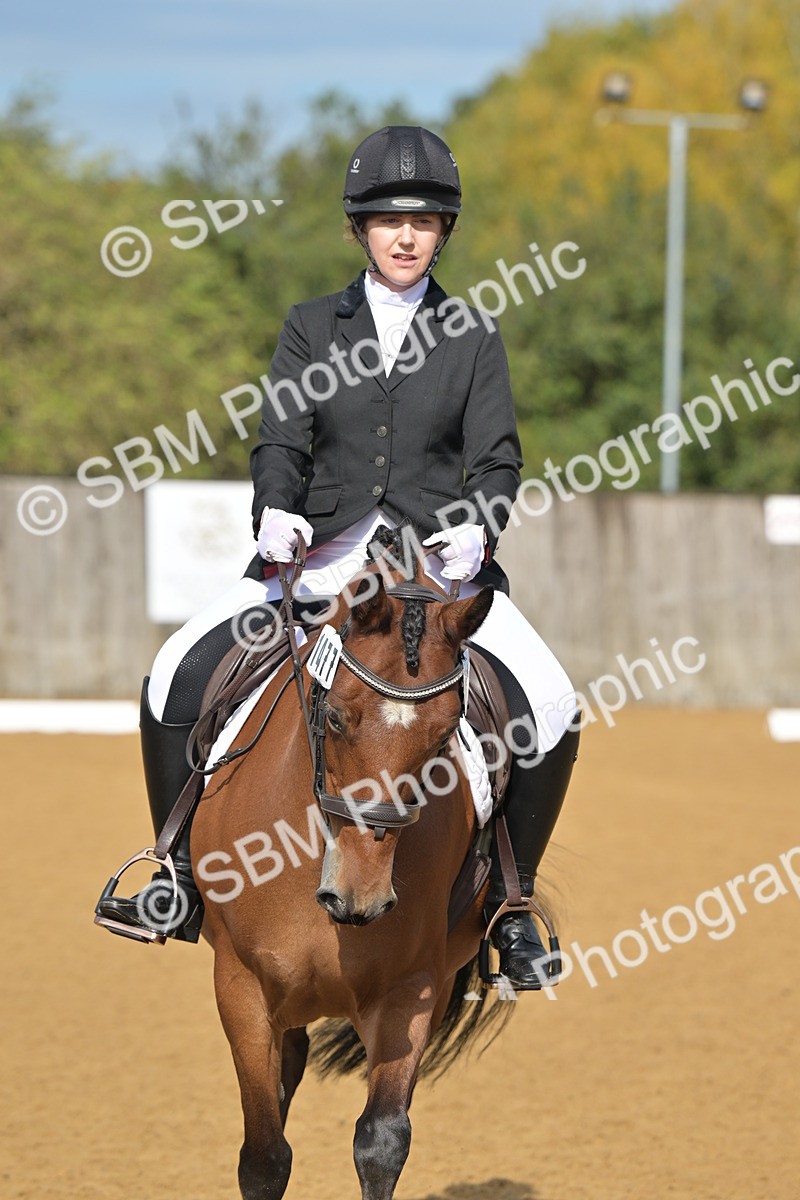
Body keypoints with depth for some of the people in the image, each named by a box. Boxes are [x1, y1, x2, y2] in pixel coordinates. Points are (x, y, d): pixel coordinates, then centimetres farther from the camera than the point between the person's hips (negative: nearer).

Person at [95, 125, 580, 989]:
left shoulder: (474, 338, 8)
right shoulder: (312, 328, 10)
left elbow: (496, 459, 2)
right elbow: (280, 441, 2)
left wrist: (477, 530, -19)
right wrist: (276, 510, -19)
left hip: (440, 559, -1)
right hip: (321, 555, 1)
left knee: (549, 707, -21)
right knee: (179, 676, -16)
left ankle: (510, 902, -3)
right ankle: (182, 885, -2)